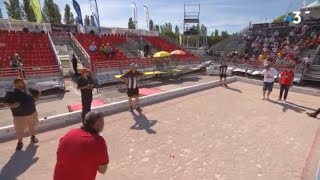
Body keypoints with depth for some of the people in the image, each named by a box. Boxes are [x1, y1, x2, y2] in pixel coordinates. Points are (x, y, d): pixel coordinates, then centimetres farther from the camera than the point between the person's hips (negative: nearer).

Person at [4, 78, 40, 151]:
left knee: (32, 126, 19)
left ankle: (33, 137, 42)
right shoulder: (11, 93, -13)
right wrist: (13, 105, -28)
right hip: (19, 116, -3)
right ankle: (20, 142, 27)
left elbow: (38, 92, 11)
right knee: (19, 130, 6)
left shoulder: (29, 90, -4)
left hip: (32, 113, 3)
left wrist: (35, 98, -1)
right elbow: (6, 103, -11)